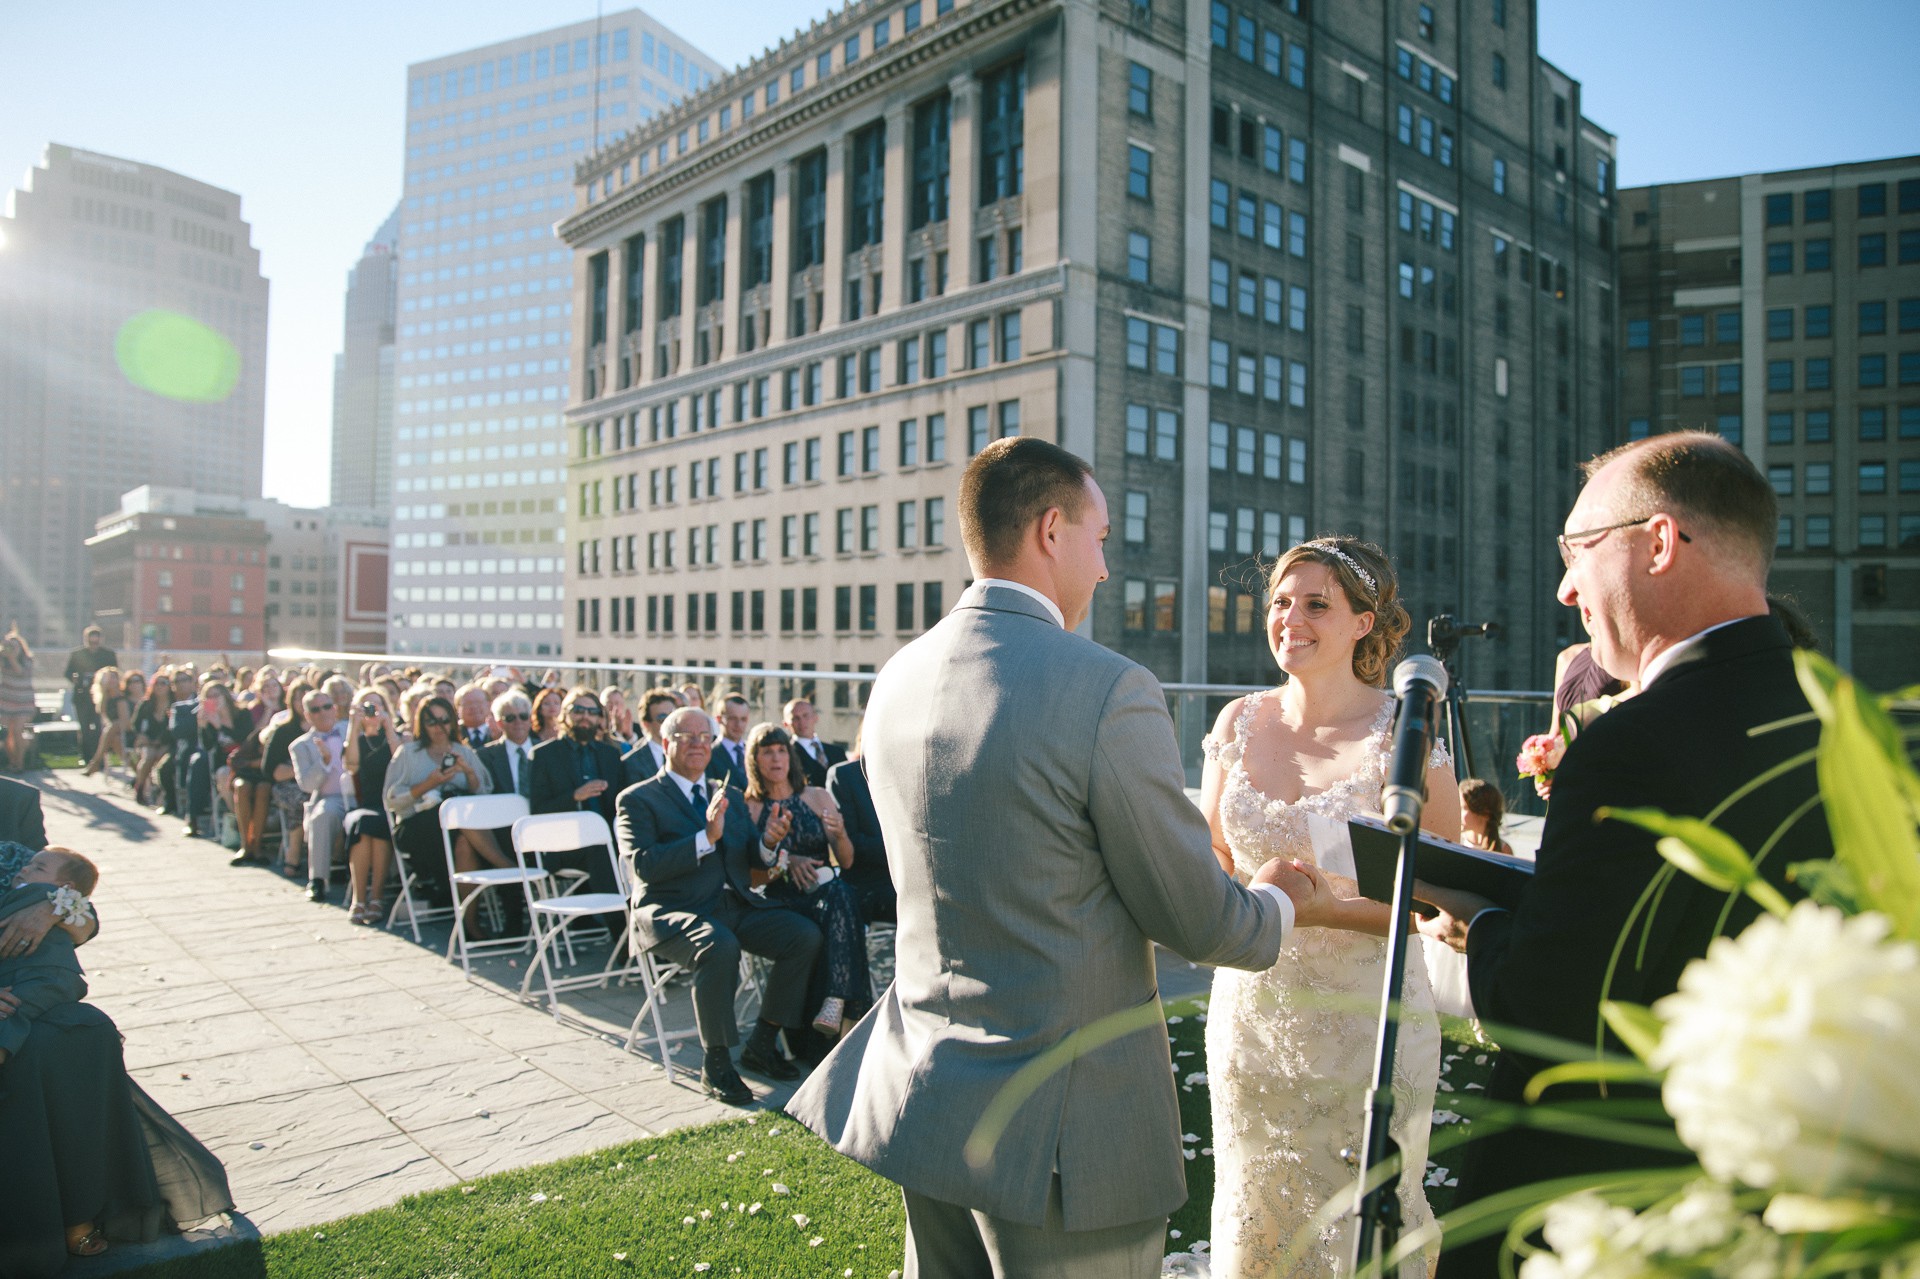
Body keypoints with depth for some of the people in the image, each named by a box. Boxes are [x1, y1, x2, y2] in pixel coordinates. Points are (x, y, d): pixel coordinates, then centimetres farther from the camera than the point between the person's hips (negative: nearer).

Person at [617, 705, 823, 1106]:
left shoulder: (732, 798, 19)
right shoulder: (638, 799, 1)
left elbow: (749, 864, 14)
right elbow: (644, 865, -15)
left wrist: (768, 841, -9)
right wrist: (706, 837, -23)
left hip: (734, 904, 6)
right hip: (674, 910, -6)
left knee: (806, 935, -15)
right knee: (720, 947, -36)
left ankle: (762, 1044, 1)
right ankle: (716, 1063, -16)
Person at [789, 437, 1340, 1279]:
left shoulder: (897, 681, 2)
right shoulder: (1110, 691, -21)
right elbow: (1194, 919, -13)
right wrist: (1282, 905, 10)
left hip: (920, 1101, 7)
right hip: (1061, 1129, -7)